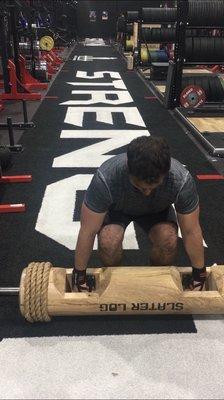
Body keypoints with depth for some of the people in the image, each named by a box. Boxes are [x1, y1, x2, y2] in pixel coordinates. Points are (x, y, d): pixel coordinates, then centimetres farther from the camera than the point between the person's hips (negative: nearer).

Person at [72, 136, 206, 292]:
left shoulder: (181, 179, -36)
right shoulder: (105, 178, -40)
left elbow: (191, 231, -22)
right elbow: (88, 230, -29)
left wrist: (199, 275, -13)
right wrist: (79, 277, -19)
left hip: (157, 209, 1)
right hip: (117, 208, -1)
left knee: (169, 240, -29)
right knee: (108, 241, -31)